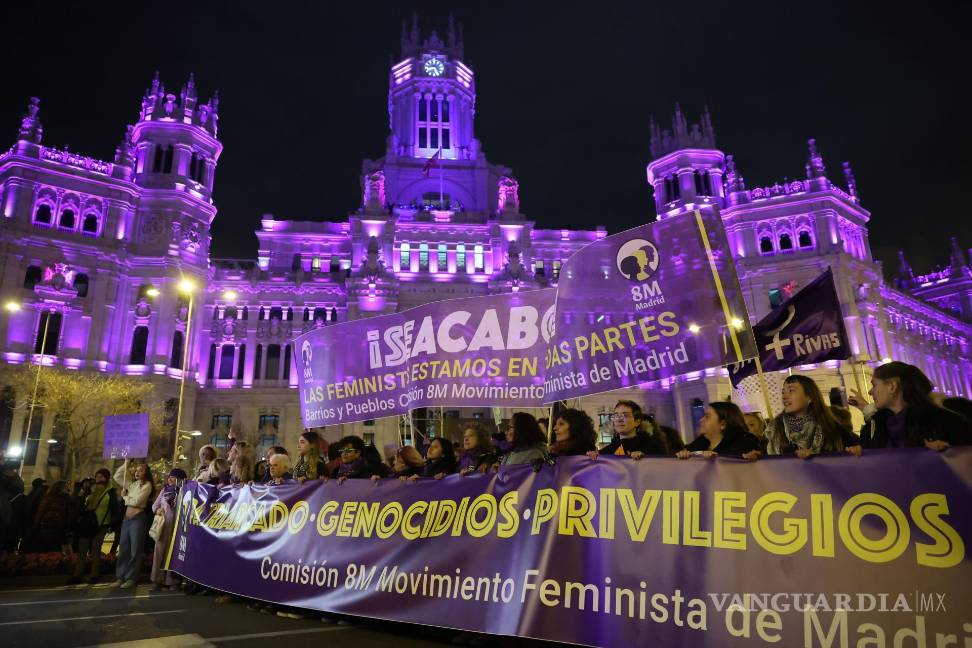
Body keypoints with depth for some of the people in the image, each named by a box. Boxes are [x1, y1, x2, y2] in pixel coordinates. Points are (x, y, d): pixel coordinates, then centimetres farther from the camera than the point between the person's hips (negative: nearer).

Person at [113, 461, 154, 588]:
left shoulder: (147, 485, -7)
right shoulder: (132, 484, 13)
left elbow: (136, 501, -14)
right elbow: (117, 477, 17)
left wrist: (125, 497, 4)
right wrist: (125, 463, 9)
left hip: (138, 519, -7)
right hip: (127, 518, 7)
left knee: (135, 550, -1)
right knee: (123, 549, 9)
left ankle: (131, 578, 4)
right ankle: (120, 576, 16)